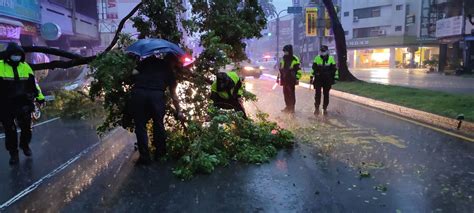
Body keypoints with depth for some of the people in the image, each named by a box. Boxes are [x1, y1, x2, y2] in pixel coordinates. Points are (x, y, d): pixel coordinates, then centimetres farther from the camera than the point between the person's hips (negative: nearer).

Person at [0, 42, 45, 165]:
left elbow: (33, 83, 14)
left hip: (23, 104, 3)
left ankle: (25, 145, 36)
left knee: (26, 127, 12)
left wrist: (40, 96, 13)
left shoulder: (25, 67, 4)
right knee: (10, 130, 6)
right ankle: (13, 153, 20)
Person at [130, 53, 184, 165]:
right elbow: (173, 95, 25)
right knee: (158, 123, 20)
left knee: (140, 125, 13)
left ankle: (144, 157, 16)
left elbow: (134, 73, 11)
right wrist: (179, 112, 32)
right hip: (157, 94, 0)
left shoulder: (148, 61, 24)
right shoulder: (170, 71, 22)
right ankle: (160, 153, 30)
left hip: (138, 93, 1)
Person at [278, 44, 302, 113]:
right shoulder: (283, 59, 13)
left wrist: (297, 78, -11)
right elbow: (280, 69, 21)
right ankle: (287, 106, 21)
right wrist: (278, 77, 18)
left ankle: (292, 107, 4)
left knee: (291, 93, -3)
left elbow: (298, 70, -6)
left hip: (291, 80, -6)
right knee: (285, 93, 10)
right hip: (284, 79, 6)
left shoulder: (295, 59, -6)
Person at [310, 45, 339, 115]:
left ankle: (325, 108, 14)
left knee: (326, 94, 5)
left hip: (327, 80, 0)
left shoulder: (331, 59, 2)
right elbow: (313, 68, 8)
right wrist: (311, 77, 6)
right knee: (318, 94, -1)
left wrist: (335, 78, 4)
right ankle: (316, 108, 8)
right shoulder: (317, 58, 2)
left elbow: (334, 69, 6)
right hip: (318, 79, 0)